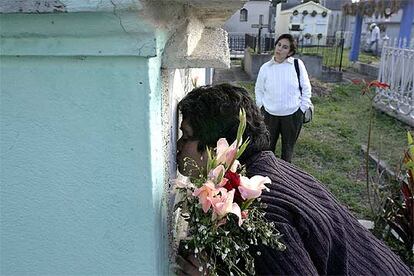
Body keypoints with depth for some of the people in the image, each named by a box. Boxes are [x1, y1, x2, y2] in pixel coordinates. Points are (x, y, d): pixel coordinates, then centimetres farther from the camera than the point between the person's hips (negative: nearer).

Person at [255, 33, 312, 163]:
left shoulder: (297, 64, -7)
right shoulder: (265, 67, -2)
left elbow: (306, 88, 0)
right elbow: (259, 90, 9)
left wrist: (303, 108, -2)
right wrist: (261, 106, 1)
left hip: (293, 115, -1)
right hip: (269, 115, 1)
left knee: (288, 148, 16)